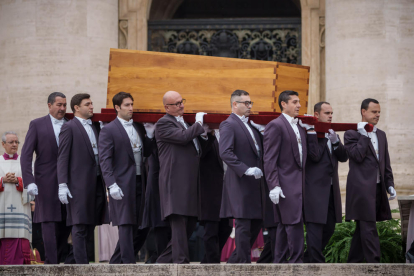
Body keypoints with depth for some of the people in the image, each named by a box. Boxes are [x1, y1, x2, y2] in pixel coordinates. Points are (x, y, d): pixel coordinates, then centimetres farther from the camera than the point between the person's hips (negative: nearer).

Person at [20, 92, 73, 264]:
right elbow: (26, 155, 0)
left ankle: (58, 258, 18)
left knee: (67, 223, 3)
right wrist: (29, 181, -10)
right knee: (49, 222, -6)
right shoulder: (37, 125, 4)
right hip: (47, 183, -3)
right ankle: (51, 262, -5)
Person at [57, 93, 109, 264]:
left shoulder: (95, 128, 18)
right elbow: (62, 157, -7)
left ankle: (78, 256, 16)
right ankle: (81, 263, -8)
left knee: (90, 224, 8)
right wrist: (62, 185, -15)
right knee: (80, 226, -7)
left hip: (96, 183, 7)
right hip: (79, 184, -7)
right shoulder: (69, 127, -3)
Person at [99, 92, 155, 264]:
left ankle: (117, 261, 18)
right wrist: (112, 185, -18)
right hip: (123, 184, -7)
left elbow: (146, 153, 16)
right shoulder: (108, 130, -4)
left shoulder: (139, 128, 16)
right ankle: (128, 262, -3)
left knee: (141, 226, 6)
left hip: (139, 183, 7)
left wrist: (149, 135, 2)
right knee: (126, 225, -6)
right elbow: (104, 160, -10)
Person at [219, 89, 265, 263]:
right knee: (243, 225, -7)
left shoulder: (251, 125, 19)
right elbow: (225, 153, -20)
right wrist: (246, 170, -26)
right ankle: (244, 262, -1)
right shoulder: (228, 125, -8)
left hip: (256, 182, 9)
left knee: (256, 223, 10)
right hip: (241, 184, -9)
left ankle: (234, 261, 19)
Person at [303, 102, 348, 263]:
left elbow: (344, 157, 8)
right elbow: (315, 156, -19)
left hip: (331, 189, 8)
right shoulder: (310, 133, -7)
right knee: (316, 228, -7)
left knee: (329, 228, 11)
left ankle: (309, 258, 24)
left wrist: (335, 141, -9)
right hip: (315, 189, -8)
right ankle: (316, 262, -5)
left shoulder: (332, 134, 17)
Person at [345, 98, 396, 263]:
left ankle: (353, 263, 18)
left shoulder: (381, 135, 17)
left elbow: (386, 163, 19)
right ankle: (374, 263, -12)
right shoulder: (352, 134, -3)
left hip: (377, 189, 7)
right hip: (362, 189, -7)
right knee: (369, 230, -10)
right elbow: (358, 156, -16)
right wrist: (364, 135, -13)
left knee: (363, 228, 11)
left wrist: (390, 185, 11)